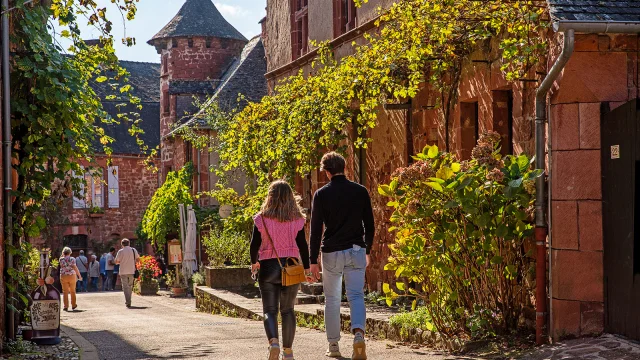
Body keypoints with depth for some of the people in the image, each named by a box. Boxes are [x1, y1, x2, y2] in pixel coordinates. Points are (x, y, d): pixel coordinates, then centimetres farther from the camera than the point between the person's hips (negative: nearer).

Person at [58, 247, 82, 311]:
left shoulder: (61, 259, -3)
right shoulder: (72, 259, -8)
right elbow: (75, 268, -14)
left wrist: (62, 255, 13)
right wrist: (79, 276, -9)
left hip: (63, 276, 0)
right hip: (72, 276, 0)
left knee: (65, 292, 3)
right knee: (72, 291, 13)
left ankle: (66, 306, -4)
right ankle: (73, 305, 23)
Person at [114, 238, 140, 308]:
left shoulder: (121, 251, -5)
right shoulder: (133, 250, 3)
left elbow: (116, 262, -1)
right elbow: (138, 260, 6)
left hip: (123, 272, -3)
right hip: (131, 271, 3)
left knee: (125, 287, -3)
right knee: (130, 286, 16)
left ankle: (128, 302, -15)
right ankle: (128, 301, 22)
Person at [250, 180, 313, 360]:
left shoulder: (261, 219, -4)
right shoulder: (297, 219, 0)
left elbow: (254, 244, -2)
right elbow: (302, 245, 0)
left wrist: (254, 262, 15)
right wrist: (307, 268, 7)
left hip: (268, 266, -2)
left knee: (269, 310, 1)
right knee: (287, 309, 12)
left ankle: (273, 341, -24)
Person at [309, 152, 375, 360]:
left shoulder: (322, 194, -4)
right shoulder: (360, 191, 3)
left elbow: (316, 229, -5)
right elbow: (369, 225, 8)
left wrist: (313, 260, -2)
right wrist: (367, 251, 20)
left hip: (331, 253, -1)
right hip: (356, 251, 1)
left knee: (332, 300, 10)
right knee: (356, 296, 2)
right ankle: (359, 333, -23)